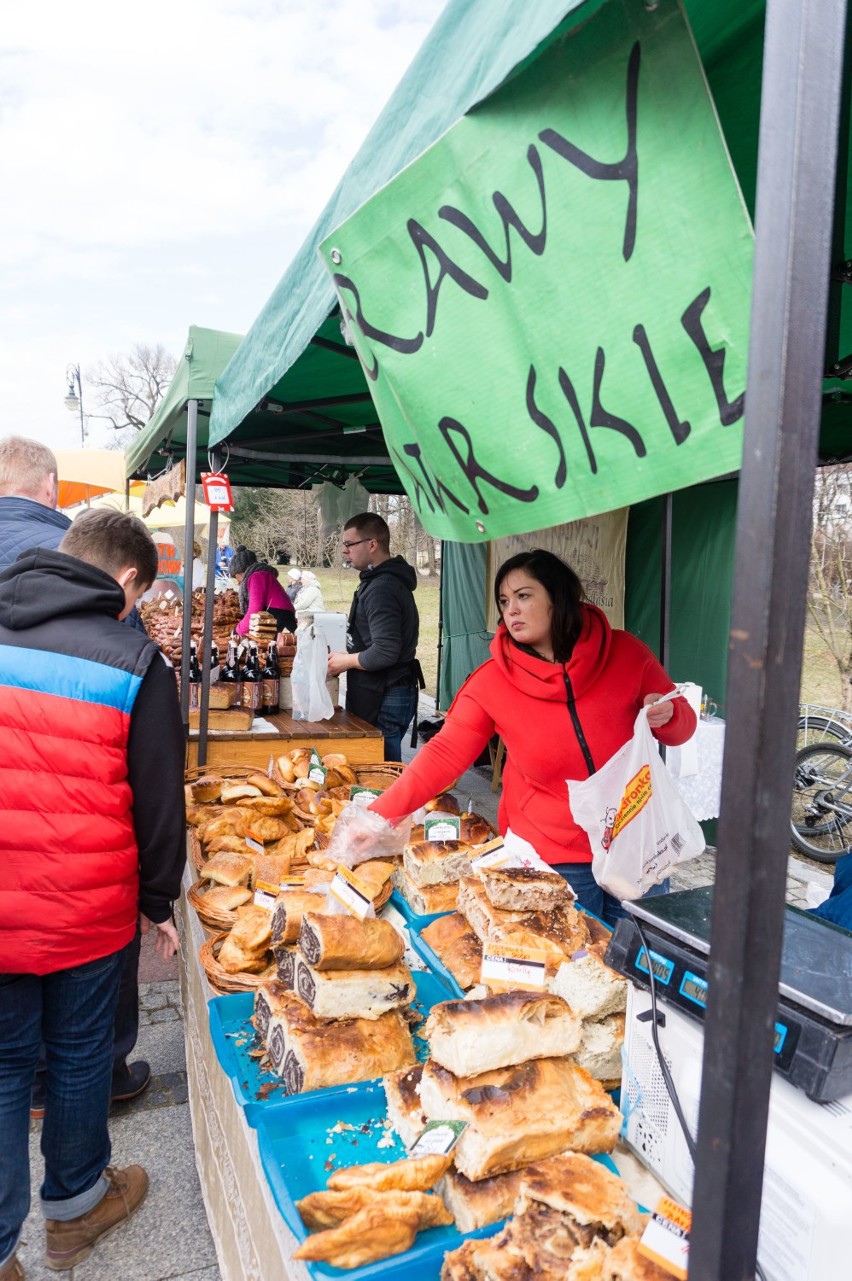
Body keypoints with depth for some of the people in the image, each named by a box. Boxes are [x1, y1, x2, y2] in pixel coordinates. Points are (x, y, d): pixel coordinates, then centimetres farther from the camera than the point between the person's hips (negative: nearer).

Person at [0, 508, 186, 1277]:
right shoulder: (134, 660, -12)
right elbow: (159, 799, -8)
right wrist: (159, 903, 5)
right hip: (88, 907, -3)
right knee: (79, 1052, 17)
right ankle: (75, 1204, 39)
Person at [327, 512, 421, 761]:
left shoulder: (381, 589, -18)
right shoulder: (389, 580, 15)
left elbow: (385, 653, -26)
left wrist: (345, 661, -10)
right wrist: (346, 657, 13)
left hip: (383, 700, -10)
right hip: (386, 694, 10)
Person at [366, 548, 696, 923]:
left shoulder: (625, 654, -8)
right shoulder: (492, 682, -10)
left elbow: (682, 726, 4)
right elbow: (443, 755, -12)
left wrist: (666, 716, -19)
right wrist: (378, 816, -21)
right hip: (553, 858, -1)